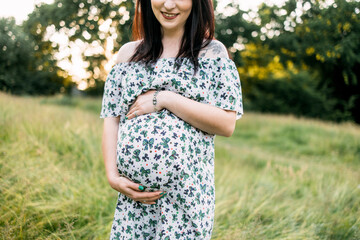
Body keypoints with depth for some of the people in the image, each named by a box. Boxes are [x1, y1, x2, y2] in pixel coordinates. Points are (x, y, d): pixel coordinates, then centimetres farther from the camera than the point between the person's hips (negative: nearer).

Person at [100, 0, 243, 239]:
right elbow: (111, 122, 8)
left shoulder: (212, 52, 2)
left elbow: (227, 124, -8)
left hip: (187, 194, -2)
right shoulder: (128, 54, 11)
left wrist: (165, 99, -13)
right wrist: (113, 177, -3)